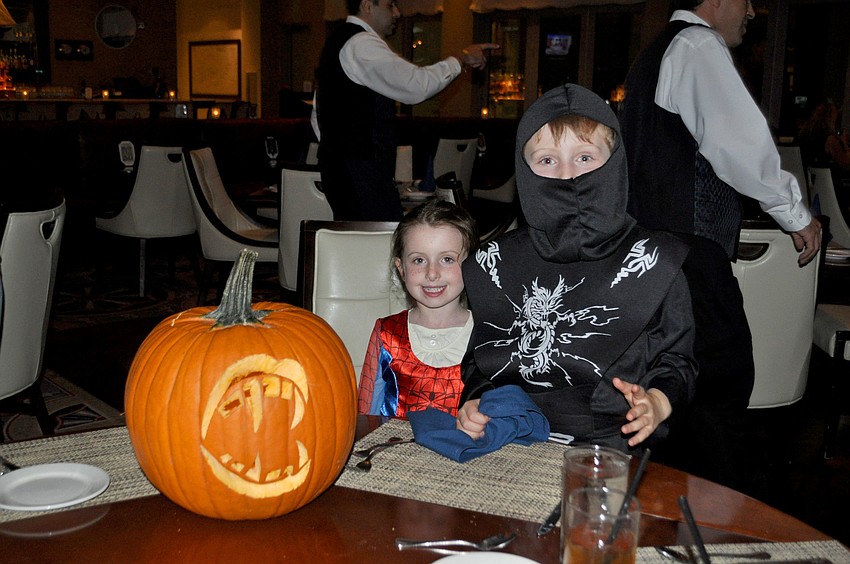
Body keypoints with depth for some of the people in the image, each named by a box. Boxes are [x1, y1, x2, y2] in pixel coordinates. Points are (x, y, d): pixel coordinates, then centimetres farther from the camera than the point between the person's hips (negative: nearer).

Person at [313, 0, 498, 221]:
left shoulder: (338, 42, 21)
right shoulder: (362, 44, -12)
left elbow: (318, 115, 25)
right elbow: (416, 86, -20)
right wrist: (462, 58, -9)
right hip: (361, 171, -11)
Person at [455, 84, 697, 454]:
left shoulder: (652, 261, 5)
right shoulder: (495, 262, 11)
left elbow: (678, 361, 11)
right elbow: (478, 358, 19)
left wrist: (657, 403, -8)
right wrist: (475, 401, 1)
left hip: (613, 445, -2)